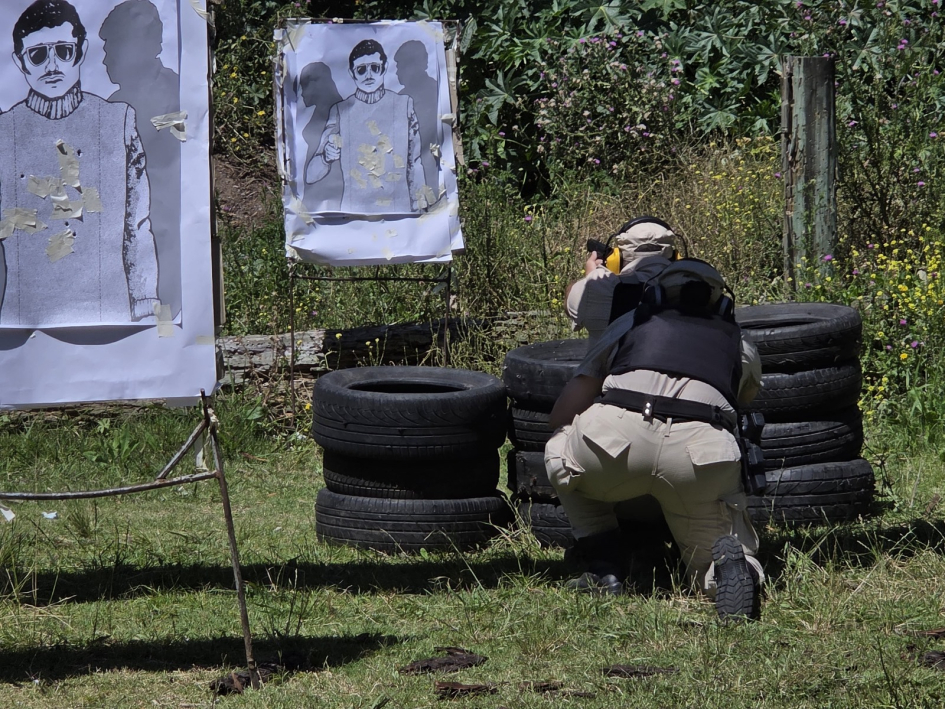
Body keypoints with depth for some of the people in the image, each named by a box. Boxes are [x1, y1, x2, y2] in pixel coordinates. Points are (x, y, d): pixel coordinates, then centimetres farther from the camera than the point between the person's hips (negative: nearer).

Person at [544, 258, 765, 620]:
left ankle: (604, 571, 21)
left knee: (560, 451, 34)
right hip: (704, 453, 1)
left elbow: (562, 414, 28)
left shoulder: (628, 324, 31)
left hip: (615, 439, -1)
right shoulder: (741, 346, 33)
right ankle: (730, 561, -16)